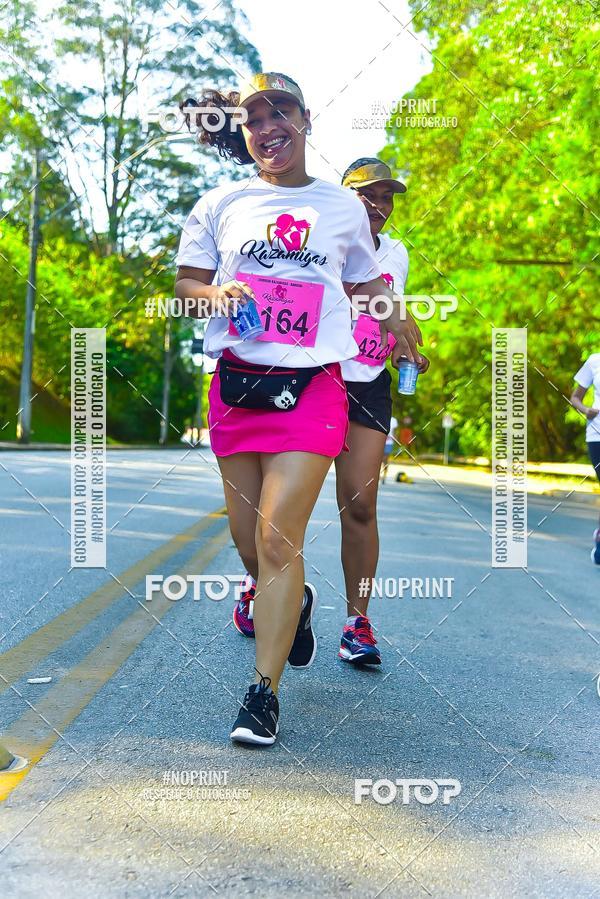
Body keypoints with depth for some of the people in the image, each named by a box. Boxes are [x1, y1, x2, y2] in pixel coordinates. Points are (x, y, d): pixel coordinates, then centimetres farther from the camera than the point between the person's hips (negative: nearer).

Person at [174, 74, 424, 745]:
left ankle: (264, 691, -3)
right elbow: (186, 279, 13)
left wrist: (395, 316, 5)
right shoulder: (222, 203, 10)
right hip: (235, 383, 2)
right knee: (249, 539, 8)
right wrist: (215, 294, -9)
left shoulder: (344, 207, 11)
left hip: (311, 386, -2)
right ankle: (294, 602, 42)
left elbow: (364, 281, 24)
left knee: (278, 535, -13)